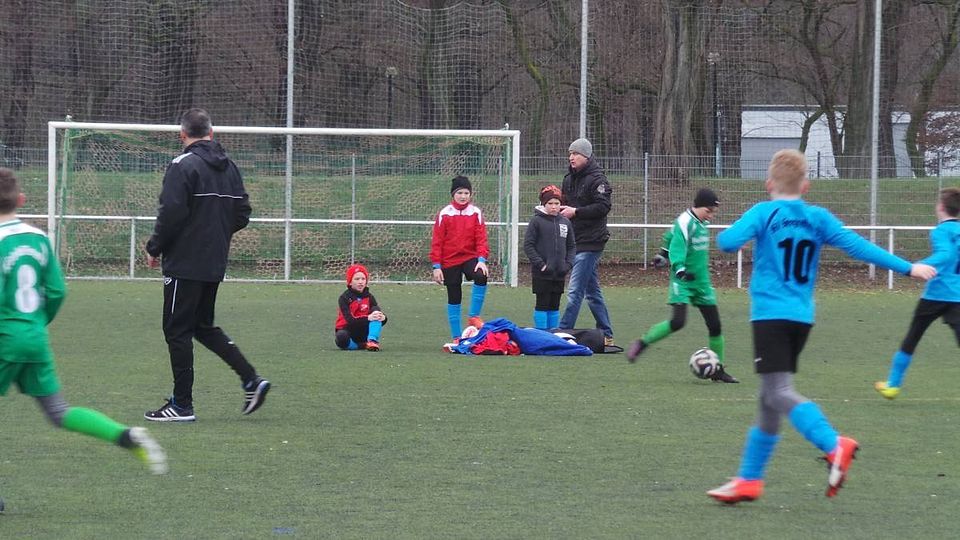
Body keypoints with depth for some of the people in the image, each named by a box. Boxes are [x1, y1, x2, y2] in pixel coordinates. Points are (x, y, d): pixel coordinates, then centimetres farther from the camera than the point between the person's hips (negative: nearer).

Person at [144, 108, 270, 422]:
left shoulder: (183, 166, -13)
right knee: (204, 325, 19)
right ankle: (251, 380, 8)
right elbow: (242, 214, 12)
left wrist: (155, 249, -7)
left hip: (185, 263, -7)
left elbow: (171, 214, -19)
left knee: (178, 330, 0)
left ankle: (182, 405, 1)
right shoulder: (229, 167, 10)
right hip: (216, 264, 7)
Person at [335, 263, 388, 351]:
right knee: (341, 339, -40)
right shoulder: (344, 298, -10)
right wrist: (368, 318, -37)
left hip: (364, 332, 4)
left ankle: (372, 341, -35)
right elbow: (350, 320, -22)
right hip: (348, 331, -4)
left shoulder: (369, 297, 3)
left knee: (376, 311, -20)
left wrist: (383, 318, -33)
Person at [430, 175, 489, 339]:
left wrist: (482, 259, -16)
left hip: (470, 257, 0)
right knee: (454, 299, 3)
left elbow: (481, 238, -2)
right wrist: (436, 266, -6)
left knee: (481, 277, -29)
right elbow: (437, 241, -2)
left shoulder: (475, 213, 2)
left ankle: (474, 317, -15)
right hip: (450, 261, 0)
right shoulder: (445, 214, -2)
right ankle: (457, 337, 12)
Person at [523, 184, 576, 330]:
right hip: (542, 274, -5)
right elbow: (528, 245, -8)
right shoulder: (537, 221, -6)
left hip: (559, 273, 5)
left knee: (555, 307, 10)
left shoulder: (565, 222, 8)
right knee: (542, 305, -2)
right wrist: (540, 264, -15)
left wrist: (568, 264, -1)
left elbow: (572, 246, 14)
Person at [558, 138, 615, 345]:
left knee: (575, 292, -11)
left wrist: (575, 212, -18)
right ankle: (606, 335, 19)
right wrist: (562, 208, 6)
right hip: (575, 241, 9)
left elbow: (603, 207, -18)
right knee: (592, 291, 13)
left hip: (591, 242, -9)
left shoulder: (597, 179, -10)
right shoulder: (570, 178, 16)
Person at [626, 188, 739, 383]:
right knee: (678, 321, -22)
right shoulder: (685, 222, -14)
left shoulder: (702, 223, 11)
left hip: (701, 282, 8)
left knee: (714, 324, 5)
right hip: (683, 281, -8)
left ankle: (718, 370, 16)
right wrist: (679, 269, -42)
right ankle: (642, 343, -1)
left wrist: (663, 254, 39)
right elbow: (677, 246, -27)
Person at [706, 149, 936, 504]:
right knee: (769, 400, 14)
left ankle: (834, 445, -37)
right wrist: (908, 268, 3)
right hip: (802, 318, 6)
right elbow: (857, 246, 1)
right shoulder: (819, 218, 7)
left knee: (779, 393, -14)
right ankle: (749, 479, 20)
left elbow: (728, 242, -17)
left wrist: (727, 236, 8)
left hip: (770, 315, -6)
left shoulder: (763, 213, -5)